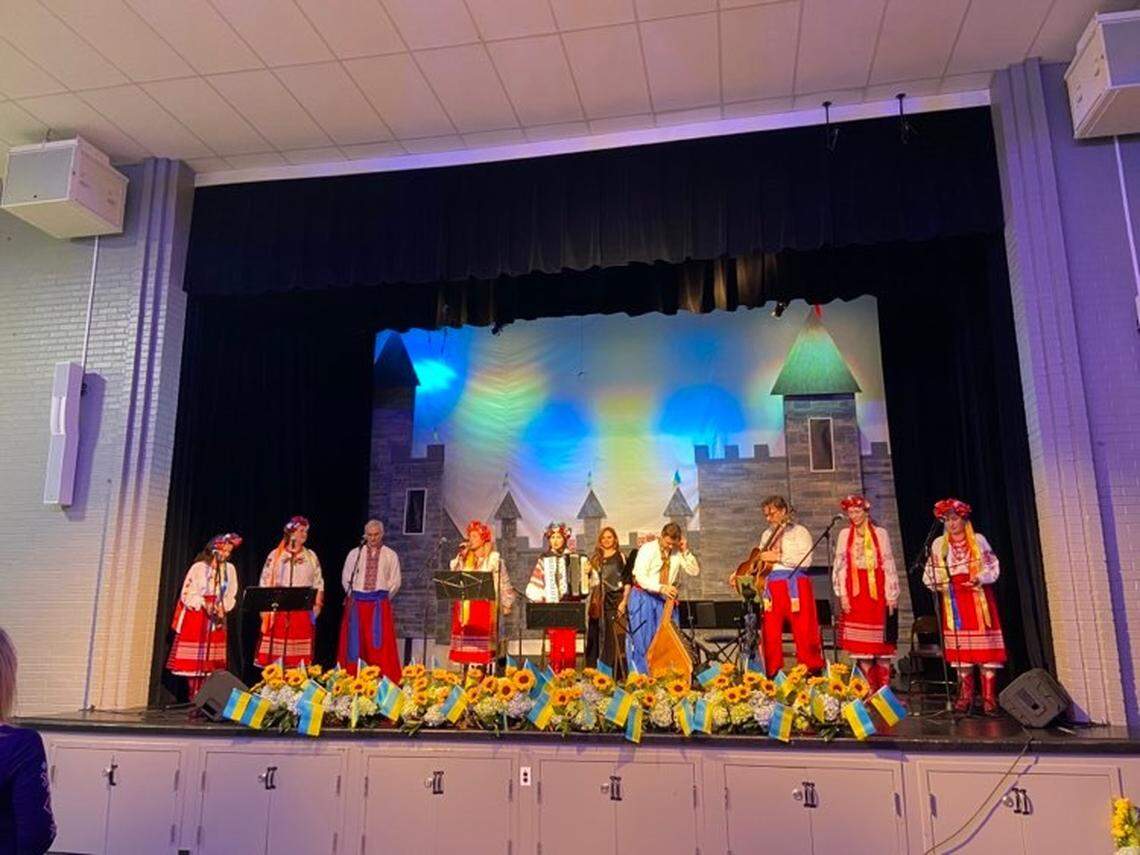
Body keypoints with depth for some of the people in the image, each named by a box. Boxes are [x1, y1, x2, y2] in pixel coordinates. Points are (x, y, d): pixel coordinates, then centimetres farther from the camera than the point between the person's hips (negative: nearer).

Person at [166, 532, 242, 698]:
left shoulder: (230, 569, 6)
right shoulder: (199, 567, -6)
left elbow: (231, 595, 7)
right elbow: (187, 593, -7)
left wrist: (222, 609, -10)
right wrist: (204, 605, -18)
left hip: (218, 618, 3)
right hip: (196, 614, -3)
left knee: (212, 659, 1)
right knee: (194, 658, -4)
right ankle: (194, 696, 3)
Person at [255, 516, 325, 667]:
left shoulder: (311, 556, 10)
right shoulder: (275, 555, 3)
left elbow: (318, 582, 11)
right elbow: (265, 583, 3)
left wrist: (317, 605, 2)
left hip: (303, 611, 2)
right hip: (278, 611, -2)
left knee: (300, 654, 1)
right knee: (275, 654, -5)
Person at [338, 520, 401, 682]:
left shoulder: (390, 555, 6)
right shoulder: (355, 554, 9)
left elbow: (395, 582, 5)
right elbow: (345, 579, 12)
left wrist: (382, 598, 4)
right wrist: (353, 596, 8)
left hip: (380, 605, -1)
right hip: (356, 603, 2)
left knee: (380, 643, -4)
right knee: (355, 643, 2)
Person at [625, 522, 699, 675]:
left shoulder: (678, 553, 0)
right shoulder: (648, 549, -12)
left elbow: (695, 571, -4)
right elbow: (640, 577, -20)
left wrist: (686, 552, -15)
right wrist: (661, 588, -32)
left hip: (666, 599, 4)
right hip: (644, 597, -4)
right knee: (642, 638, -2)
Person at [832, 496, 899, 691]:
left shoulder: (880, 533, 4)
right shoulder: (844, 534, 8)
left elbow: (889, 565, 3)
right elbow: (839, 566, 6)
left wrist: (892, 595, -2)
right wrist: (842, 594, -1)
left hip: (877, 590, -1)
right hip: (854, 592, 1)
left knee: (882, 641, 0)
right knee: (860, 643, 0)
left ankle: (884, 689, 8)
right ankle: (869, 690, 7)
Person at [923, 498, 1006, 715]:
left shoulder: (979, 540, 6)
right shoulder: (939, 544, 9)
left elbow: (993, 567, 2)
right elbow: (930, 572, 5)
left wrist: (979, 578, -16)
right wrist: (933, 582, -16)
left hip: (978, 597, -1)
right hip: (953, 601, 1)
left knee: (986, 648, -5)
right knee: (960, 648, 1)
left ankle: (989, 698, -3)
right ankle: (966, 697, 8)